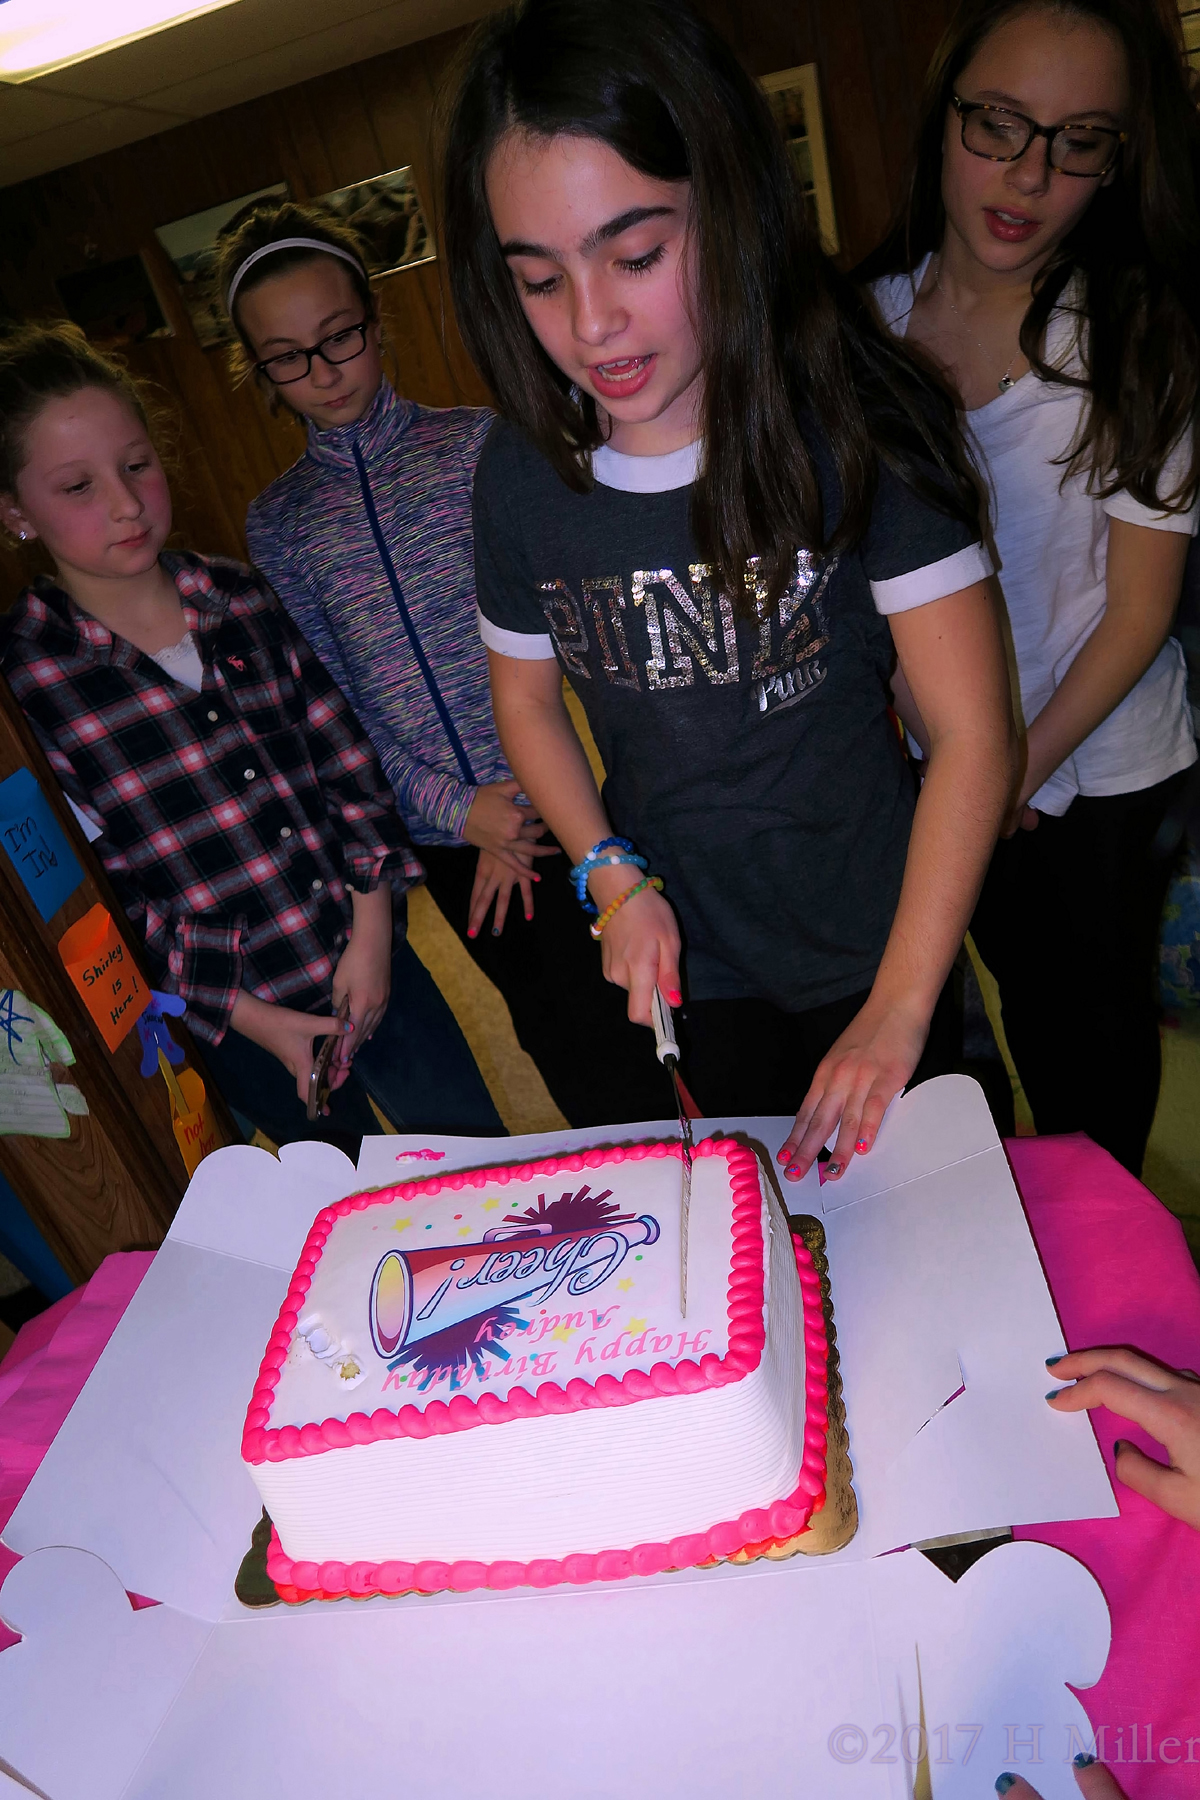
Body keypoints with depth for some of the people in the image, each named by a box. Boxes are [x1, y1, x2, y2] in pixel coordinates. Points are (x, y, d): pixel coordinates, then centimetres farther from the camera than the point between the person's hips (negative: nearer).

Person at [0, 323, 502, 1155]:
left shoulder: (241, 599, 1)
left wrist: (373, 929, -6)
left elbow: (346, 757, 3)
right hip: (239, 1023, -3)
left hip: (374, 960, 4)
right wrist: (249, 1017, -11)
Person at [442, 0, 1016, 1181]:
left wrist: (899, 1008, -23)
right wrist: (613, 875, -9)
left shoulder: (849, 425, -19)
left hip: (870, 941, -2)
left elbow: (972, 732, -19)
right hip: (686, 957, 3)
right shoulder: (519, 472, -9)